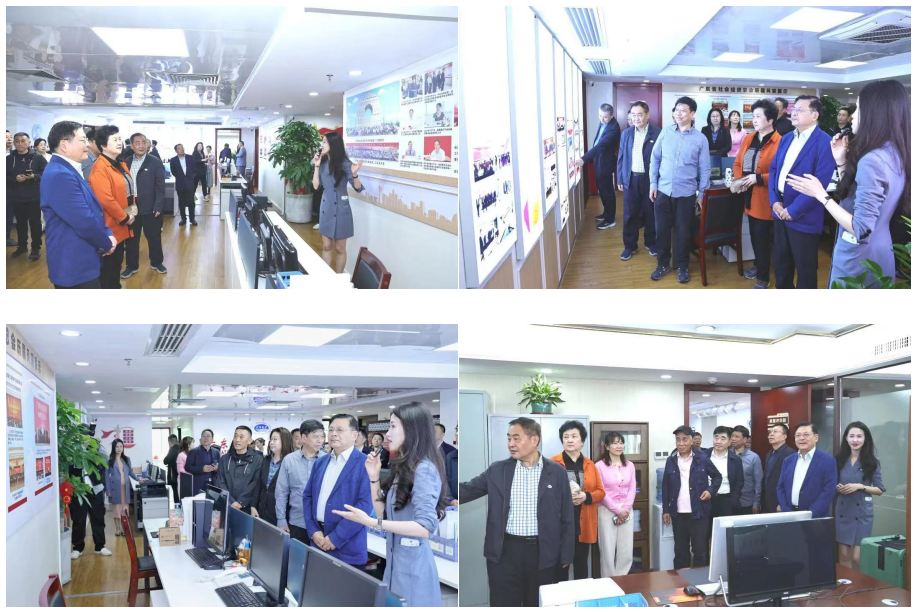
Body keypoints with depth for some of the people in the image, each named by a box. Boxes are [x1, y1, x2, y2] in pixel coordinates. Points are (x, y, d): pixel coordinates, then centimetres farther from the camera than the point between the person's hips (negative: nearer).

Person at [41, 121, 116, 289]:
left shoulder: (68, 170, 13)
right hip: (74, 266, -10)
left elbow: (93, 208, 18)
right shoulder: (60, 175, -22)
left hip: (81, 262, 10)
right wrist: (106, 243, -8)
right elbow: (84, 222, -25)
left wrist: (107, 234, 2)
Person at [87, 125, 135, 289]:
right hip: (110, 227, -9)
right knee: (108, 268, 1)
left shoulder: (120, 165, 12)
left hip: (120, 226, 9)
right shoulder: (99, 168, -19)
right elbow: (105, 199, -26)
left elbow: (128, 190, 20)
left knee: (117, 264, 18)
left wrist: (133, 207, 2)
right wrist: (124, 218, -18)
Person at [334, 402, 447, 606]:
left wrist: (371, 522, -28)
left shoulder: (424, 469, -16)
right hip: (395, 562, 9)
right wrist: (374, 477, 4)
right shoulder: (403, 467, 15)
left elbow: (426, 526, -24)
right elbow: (383, 512, 15)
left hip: (413, 565, -9)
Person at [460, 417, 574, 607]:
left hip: (543, 553, -1)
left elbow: (566, 517, 3)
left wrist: (565, 555, 0)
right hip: (505, 552, 1)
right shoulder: (497, 470, 4)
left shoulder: (557, 473, 1)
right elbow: (466, 490, 3)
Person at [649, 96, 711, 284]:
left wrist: (701, 192, 1)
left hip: (686, 193, -1)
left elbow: (704, 168, 2)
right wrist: (653, 183, 3)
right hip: (663, 190, 2)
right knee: (661, 229, 7)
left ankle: (682, 266, 21)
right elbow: (655, 159, 6)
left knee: (683, 231, 6)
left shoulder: (700, 139, -3)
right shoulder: (665, 133, 1)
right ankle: (663, 263, 24)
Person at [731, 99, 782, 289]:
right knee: (754, 236, 19)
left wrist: (759, 179, -23)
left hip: (765, 200, -7)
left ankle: (763, 277, 14)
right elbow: (738, 163, 16)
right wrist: (737, 178, -3)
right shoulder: (748, 140, 10)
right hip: (750, 198, 7)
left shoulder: (779, 142, -16)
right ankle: (758, 266, 37)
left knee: (763, 238, 1)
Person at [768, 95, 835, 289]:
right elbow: (773, 169, 11)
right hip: (780, 212, 7)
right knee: (781, 264, 19)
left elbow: (820, 183, -21)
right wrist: (774, 201, -4)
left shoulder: (824, 142, -15)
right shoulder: (786, 138, 11)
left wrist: (793, 210, -20)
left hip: (803, 217, -7)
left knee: (805, 270, 7)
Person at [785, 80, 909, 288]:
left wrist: (821, 195, -19)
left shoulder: (872, 160, -23)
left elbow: (861, 229, -25)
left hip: (859, 262, -9)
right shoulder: (894, 154, 6)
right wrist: (841, 161, 6)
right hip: (879, 256, 9)